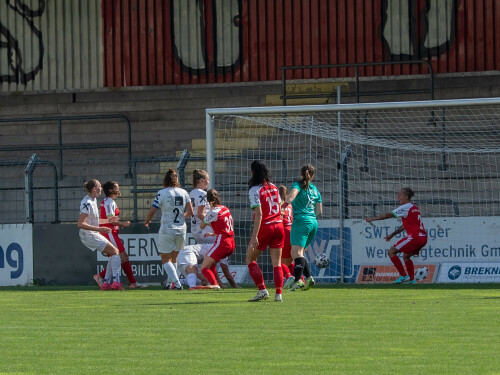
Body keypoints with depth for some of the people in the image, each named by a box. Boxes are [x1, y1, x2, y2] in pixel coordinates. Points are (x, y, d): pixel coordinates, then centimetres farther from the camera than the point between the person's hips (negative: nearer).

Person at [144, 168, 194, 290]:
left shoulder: (162, 193, -8)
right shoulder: (183, 193, 3)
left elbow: (152, 211, -8)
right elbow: (190, 212, 2)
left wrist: (147, 221, 13)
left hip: (166, 230, -4)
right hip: (181, 229, 4)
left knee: (165, 259, 2)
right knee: (173, 258, 21)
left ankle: (177, 283, -13)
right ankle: (169, 283, 25)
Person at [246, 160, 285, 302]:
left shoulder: (255, 190, -10)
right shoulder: (273, 187, 10)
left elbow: (259, 214, -17)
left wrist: (255, 236, -19)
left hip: (264, 227, -6)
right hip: (278, 226, 6)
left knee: (250, 259, 8)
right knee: (277, 263, 6)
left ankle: (262, 290, -3)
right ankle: (278, 294, -2)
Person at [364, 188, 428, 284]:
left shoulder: (406, 207, -7)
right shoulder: (413, 208, 21)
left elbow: (388, 215, -7)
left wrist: (372, 219, 0)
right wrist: (392, 235, 30)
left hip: (414, 237, -9)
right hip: (423, 238, 9)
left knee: (391, 252, -4)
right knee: (406, 256, 25)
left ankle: (403, 275, -9)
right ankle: (412, 279, 17)